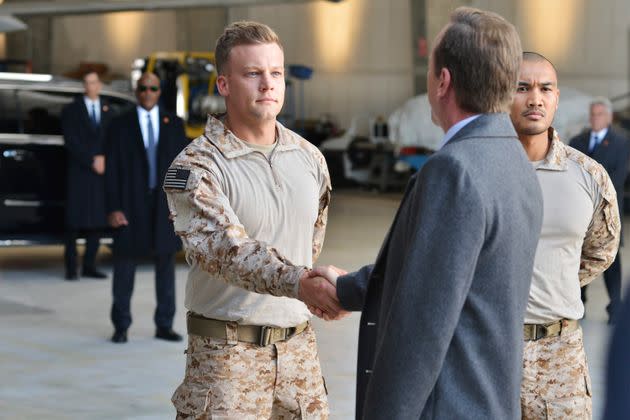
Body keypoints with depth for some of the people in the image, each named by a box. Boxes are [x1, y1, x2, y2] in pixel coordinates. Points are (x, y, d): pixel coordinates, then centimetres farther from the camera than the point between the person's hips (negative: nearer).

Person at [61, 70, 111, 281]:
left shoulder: (108, 110, 15)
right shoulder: (71, 110, 5)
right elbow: (71, 142, -4)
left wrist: (104, 159, -6)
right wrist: (91, 161, -11)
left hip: (102, 172, 3)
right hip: (79, 173, -3)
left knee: (98, 220, 2)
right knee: (75, 220, -5)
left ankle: (89, 265, 8)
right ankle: (71, 267, -3)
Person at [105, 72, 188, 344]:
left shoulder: (174, 124, 8)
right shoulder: (120, 125, 3)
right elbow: (112, 170, -1)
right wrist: (113, 209, -9)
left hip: (165, 205, 2)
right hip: (130, 204, -2)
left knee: (166, 266, 5)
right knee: (125, 266, 2)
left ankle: (164, 325, 13)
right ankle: (121, 327, 11)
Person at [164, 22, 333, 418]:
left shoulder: (310, 158, 6)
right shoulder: (195, 166, -12)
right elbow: (225, 249, -26)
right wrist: (299, 281, -40)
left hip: (299, 341, 5)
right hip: (227, 351, -5)